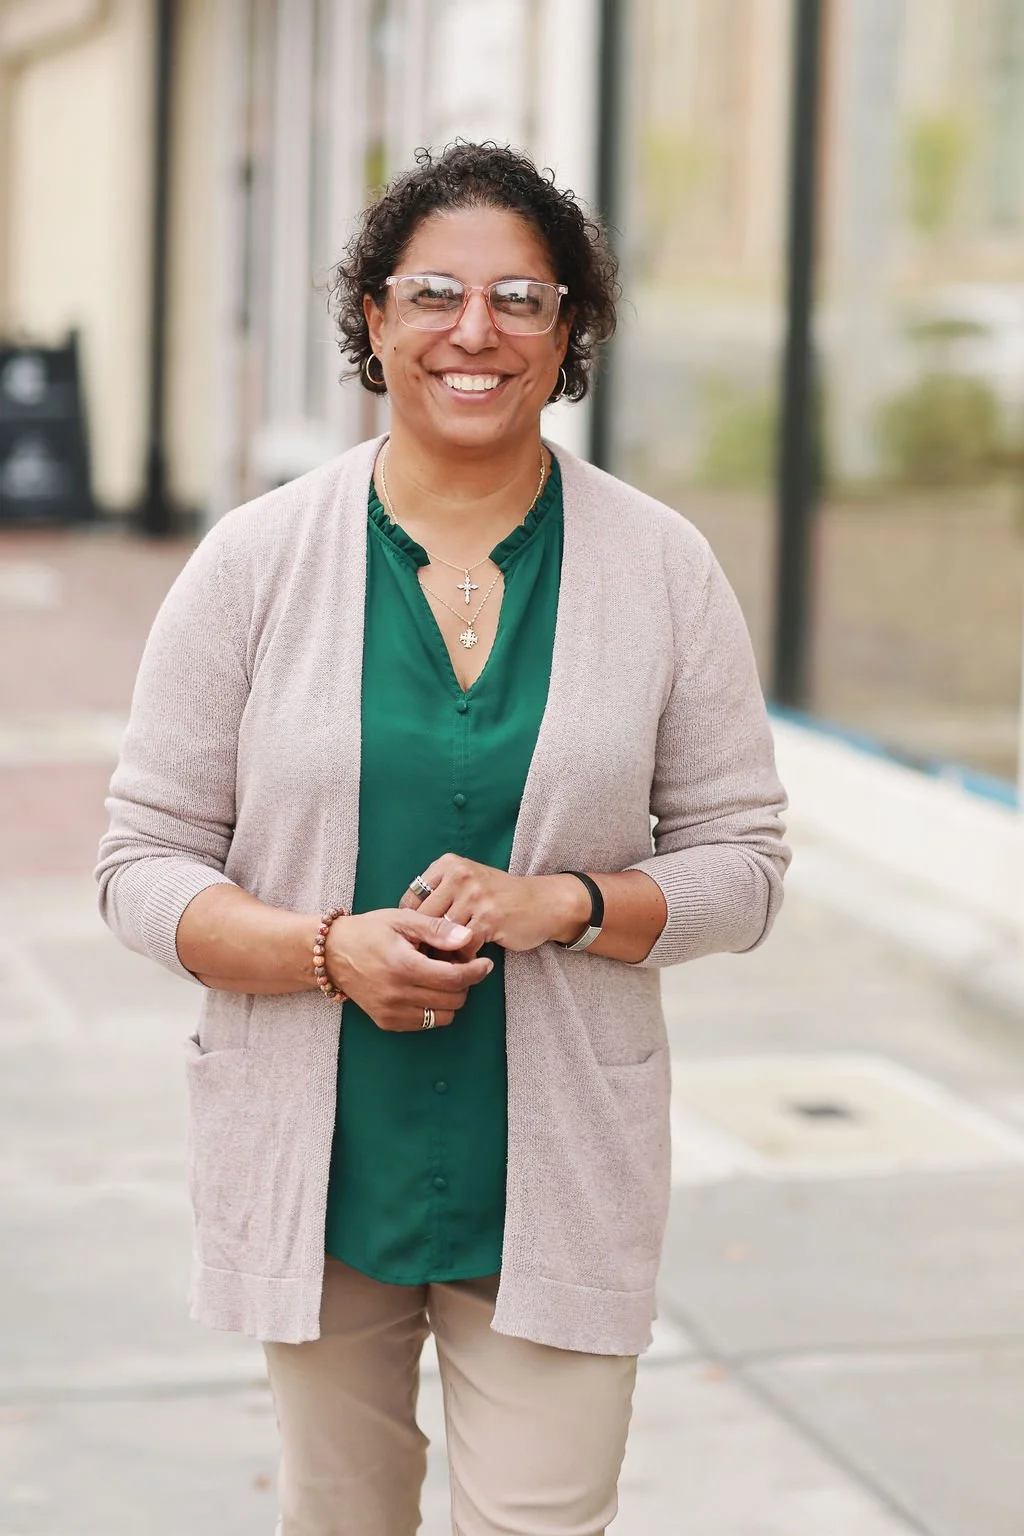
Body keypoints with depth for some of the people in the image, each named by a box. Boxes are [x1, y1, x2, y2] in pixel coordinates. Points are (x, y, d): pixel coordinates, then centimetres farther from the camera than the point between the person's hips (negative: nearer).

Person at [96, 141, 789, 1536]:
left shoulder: (661, 568, -2)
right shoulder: (257, 560, -4)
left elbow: (742, 861, 2)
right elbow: (145, 864, -2)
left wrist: (565, 904, -17)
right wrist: (332, 948, -19)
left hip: (555, 1172, 0)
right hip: (312, 1155, 1)